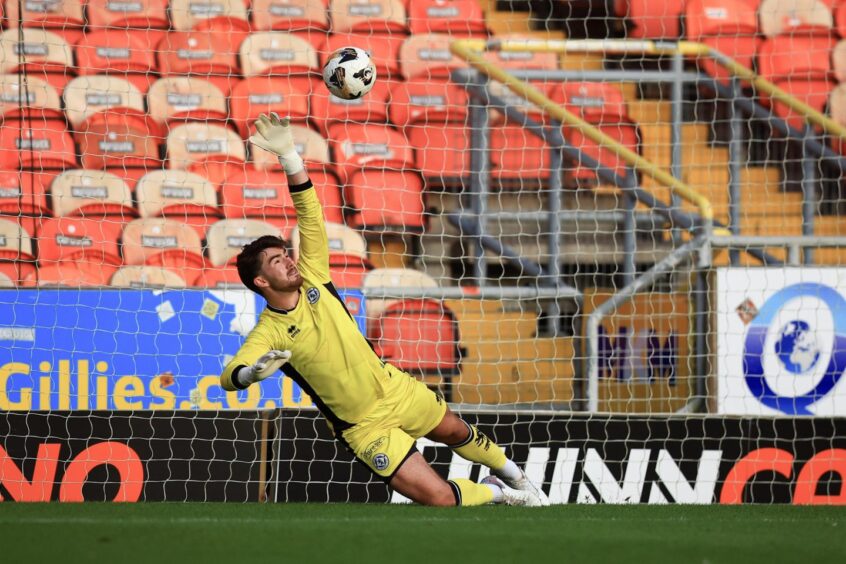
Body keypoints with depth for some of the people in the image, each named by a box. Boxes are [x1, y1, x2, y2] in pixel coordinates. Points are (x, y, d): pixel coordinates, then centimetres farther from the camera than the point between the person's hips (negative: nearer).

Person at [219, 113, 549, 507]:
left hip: (394, 387, 5)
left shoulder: (311, 281, -7)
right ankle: (495, 493, 21)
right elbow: (229, 375, -34)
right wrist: (253, 372, -59)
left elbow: (310, 214, -12)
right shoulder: (269, 333, -20)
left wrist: (288, 155, -25)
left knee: (457, 432, 26)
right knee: (440, 498, -10)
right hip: (365, 428, -5)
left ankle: (509, 472, 57)